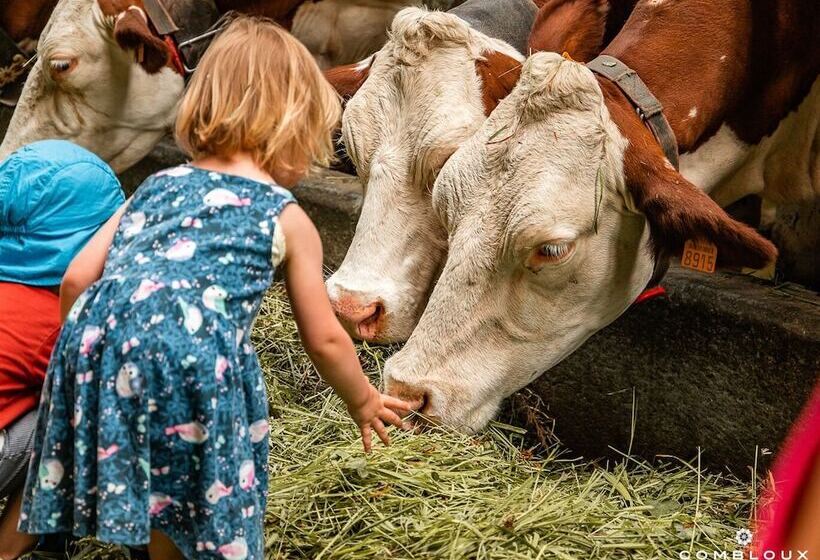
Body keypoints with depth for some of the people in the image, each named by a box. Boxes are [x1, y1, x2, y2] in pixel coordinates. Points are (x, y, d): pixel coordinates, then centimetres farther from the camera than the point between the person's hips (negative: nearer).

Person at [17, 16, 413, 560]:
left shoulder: (158, 184, 25)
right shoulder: (287, 218, 15)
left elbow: (76, 279, 18)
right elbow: (325, 339, 20)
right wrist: (364, 401, 37)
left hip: (96, 344, 5)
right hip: (193, 358, -4)